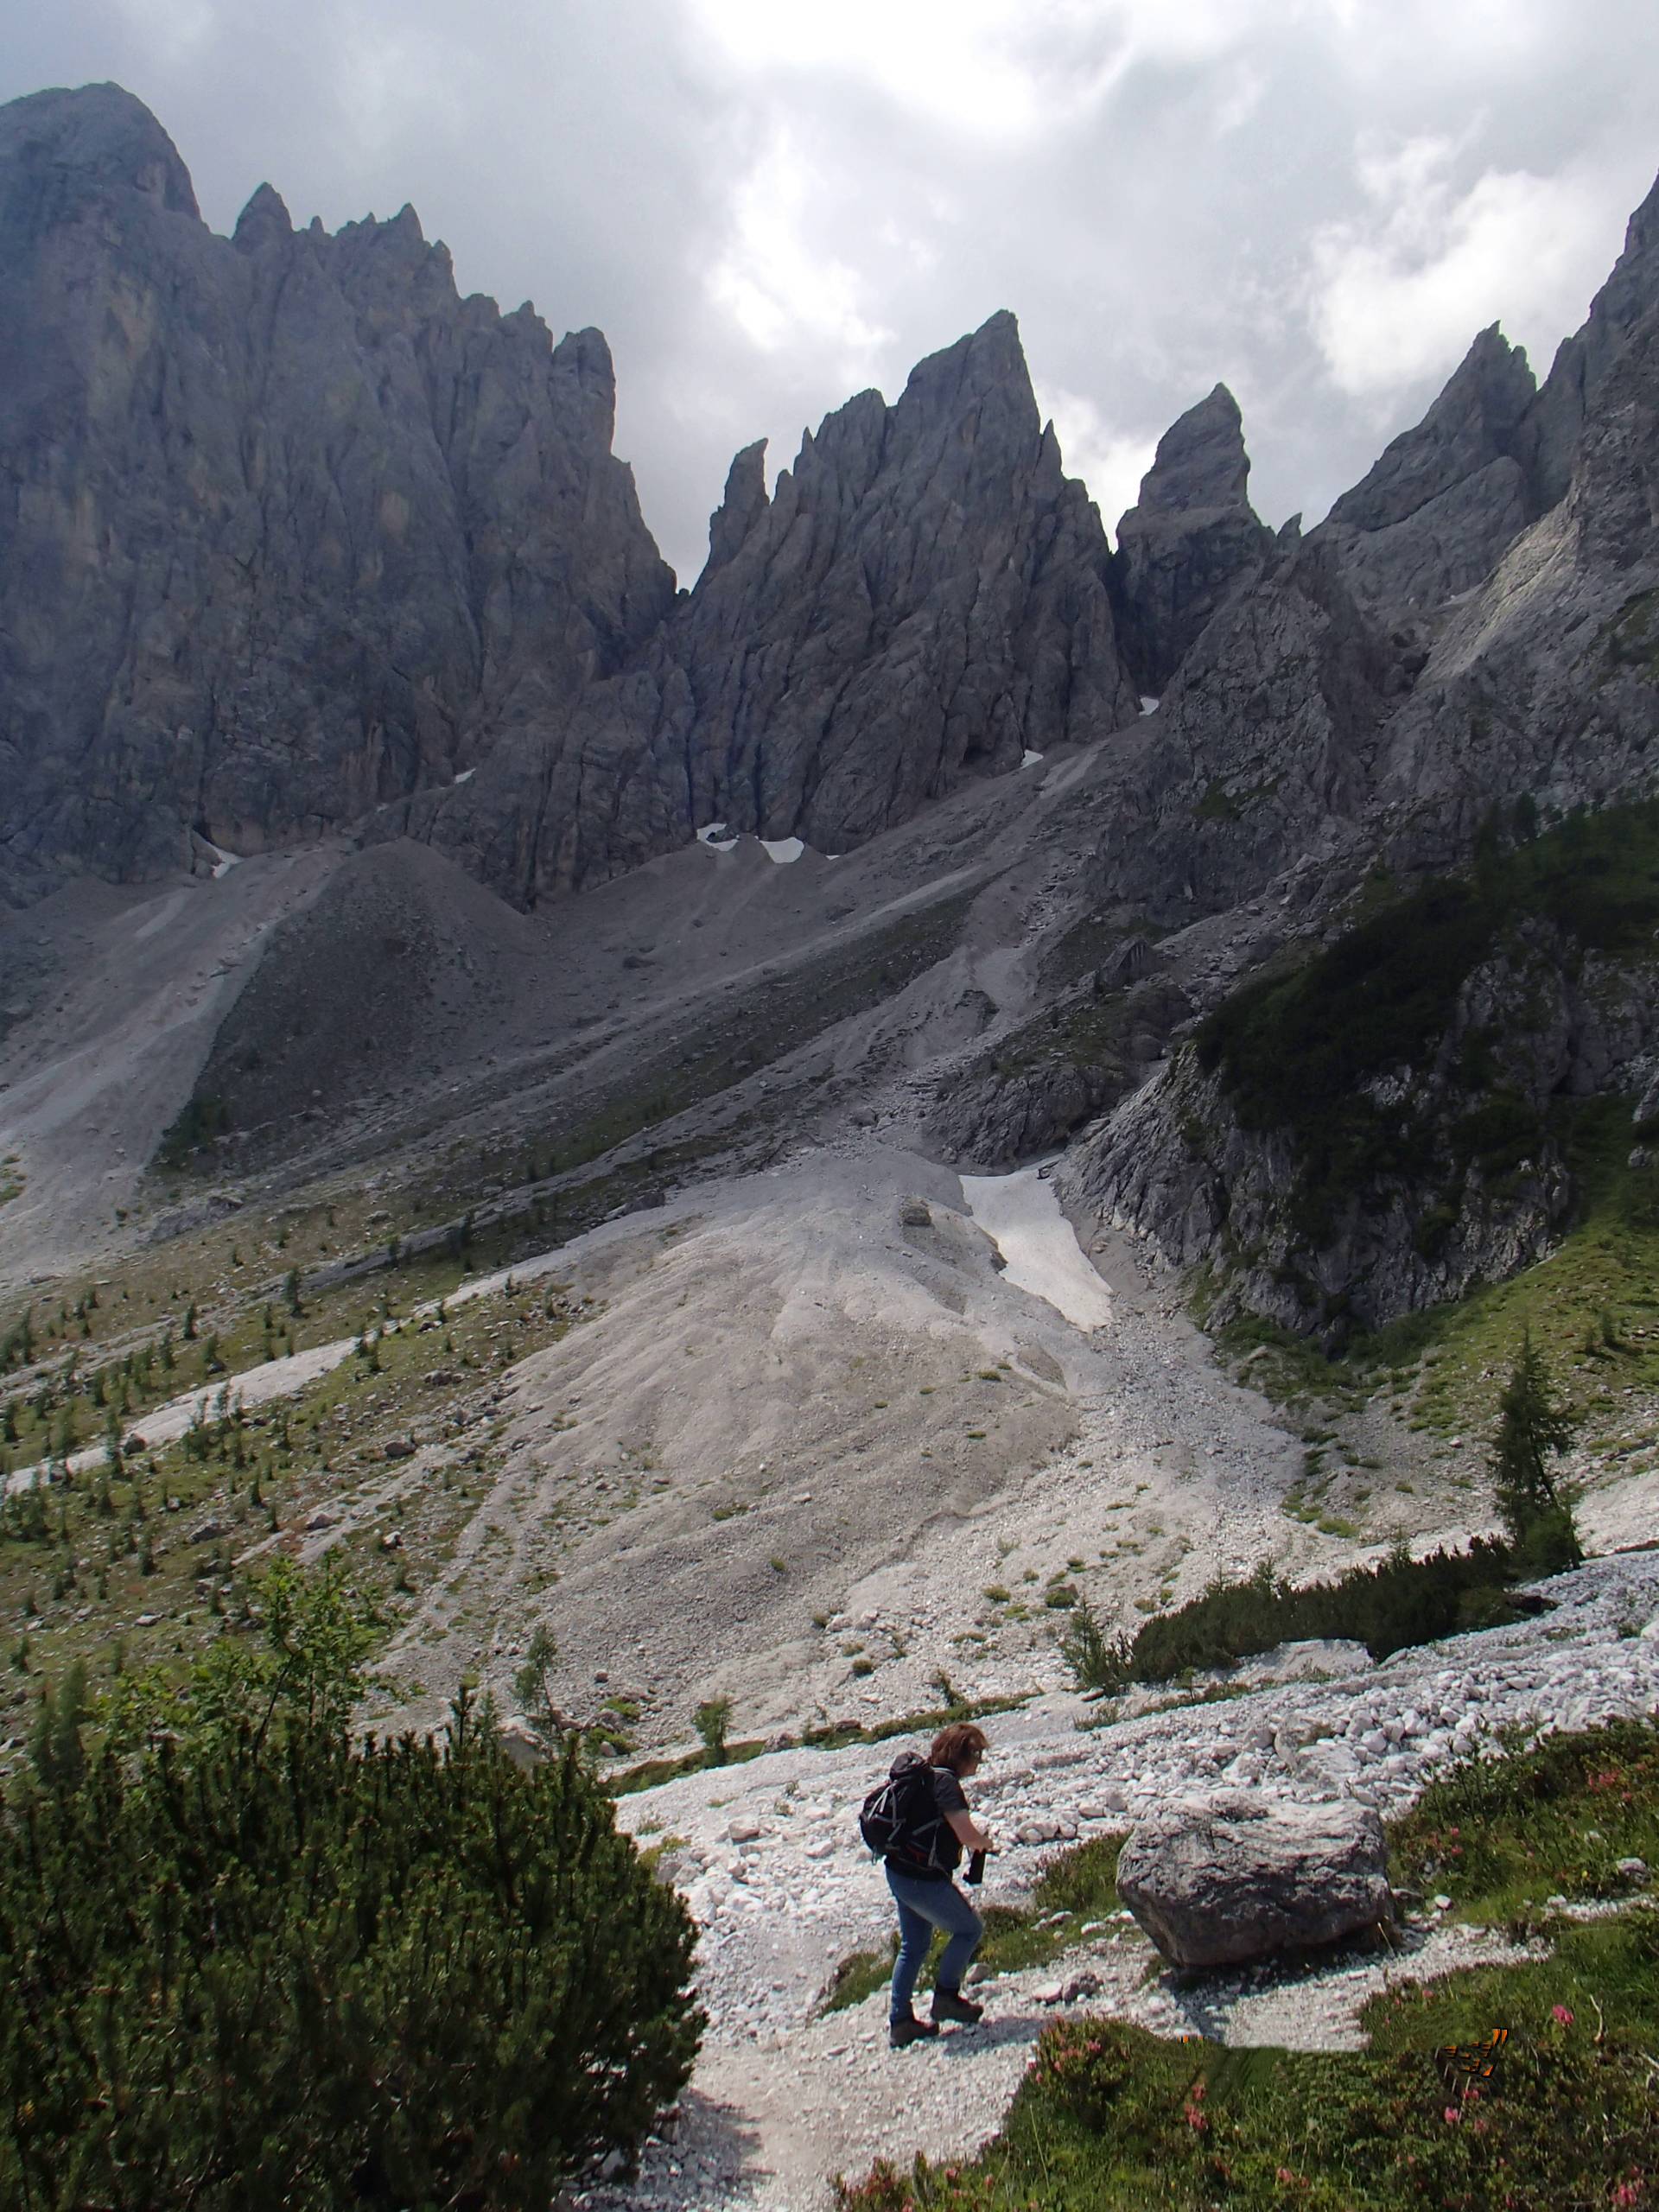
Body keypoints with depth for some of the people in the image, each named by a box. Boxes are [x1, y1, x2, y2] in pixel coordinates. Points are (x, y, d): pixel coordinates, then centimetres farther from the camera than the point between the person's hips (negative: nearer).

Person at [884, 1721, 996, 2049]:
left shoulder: (923, 1775, 9)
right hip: (925, 1880, -9)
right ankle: (946, 1996, 15)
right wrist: (986, 1842, -1)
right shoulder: (945, 1782, -20)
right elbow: (968, 1836, -24)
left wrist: (974, 1837, 16)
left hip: (898, 1872, 9)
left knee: (913, 1946, 19)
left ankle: (899, 2021, 21)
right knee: (969, 1929, 11)